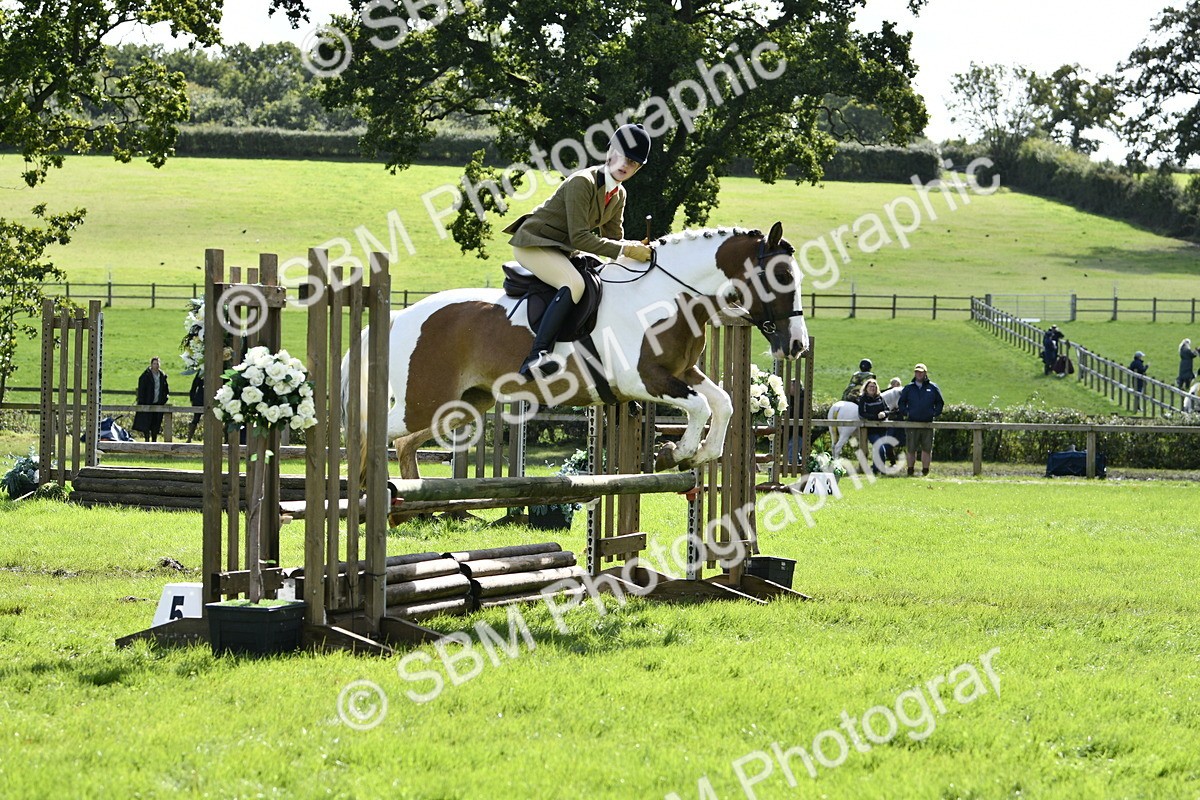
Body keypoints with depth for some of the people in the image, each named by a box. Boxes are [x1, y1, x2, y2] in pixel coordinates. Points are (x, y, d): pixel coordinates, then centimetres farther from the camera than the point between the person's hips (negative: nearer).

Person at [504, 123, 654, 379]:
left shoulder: (619, 195, 5)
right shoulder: (582, 182, -22)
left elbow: (614, 238, 11)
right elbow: (580, 237, -27)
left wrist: (635, 248, -11)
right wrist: (625, 250, -30)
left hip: (561, 251, 10)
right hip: (533, 243, -10)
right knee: (574, 283, -35)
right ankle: (537, 356, -46)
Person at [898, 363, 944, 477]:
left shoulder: (933, 388, 8)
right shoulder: (909, 388, 10)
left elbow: (939, 403, 14)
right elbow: (901, 402, 16)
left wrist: (935, 413, 0)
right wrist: (906, 412, 0)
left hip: (928, 423, -1)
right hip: (912, 423, 1)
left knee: (927, 449, 0)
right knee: (911, 449, 0)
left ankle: (925, 471, 7)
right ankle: (910, 471, 8)